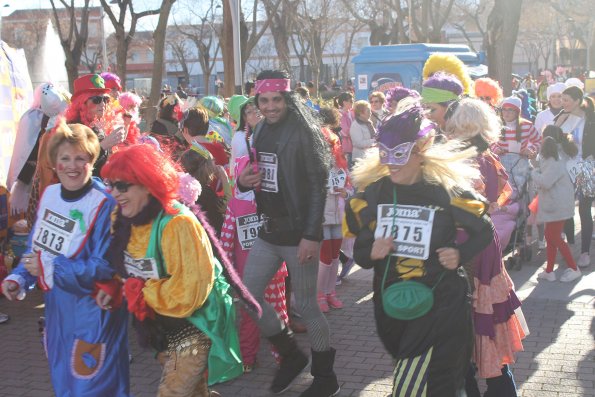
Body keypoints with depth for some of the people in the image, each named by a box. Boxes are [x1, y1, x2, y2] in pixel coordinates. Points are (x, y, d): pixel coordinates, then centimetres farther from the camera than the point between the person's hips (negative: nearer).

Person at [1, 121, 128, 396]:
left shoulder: (105, 205, -21)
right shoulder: (49, 194, 1)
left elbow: (104, 267, -24)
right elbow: (37, 245, 12)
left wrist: (49, 268, -24)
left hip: (91, 313, -7)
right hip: (56, 307, 7)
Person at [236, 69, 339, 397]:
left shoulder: (304, 133, -12)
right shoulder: (261, 131, 9)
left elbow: (318, 186, -16)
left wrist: (311, 235, -22)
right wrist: (243, 181, -4)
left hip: (299, 233, -7)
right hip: (269, 231, 7)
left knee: (305, 305, 1)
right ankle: (291, 355, 27)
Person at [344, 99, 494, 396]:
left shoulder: (447, 190, -12)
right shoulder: (373, 191, -2)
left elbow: (484, 230, 3)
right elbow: (359, 250, 7)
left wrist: (461, 254, -14)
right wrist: (370, 253, -15)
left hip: (439, 305, -5)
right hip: (391, 305, 5)